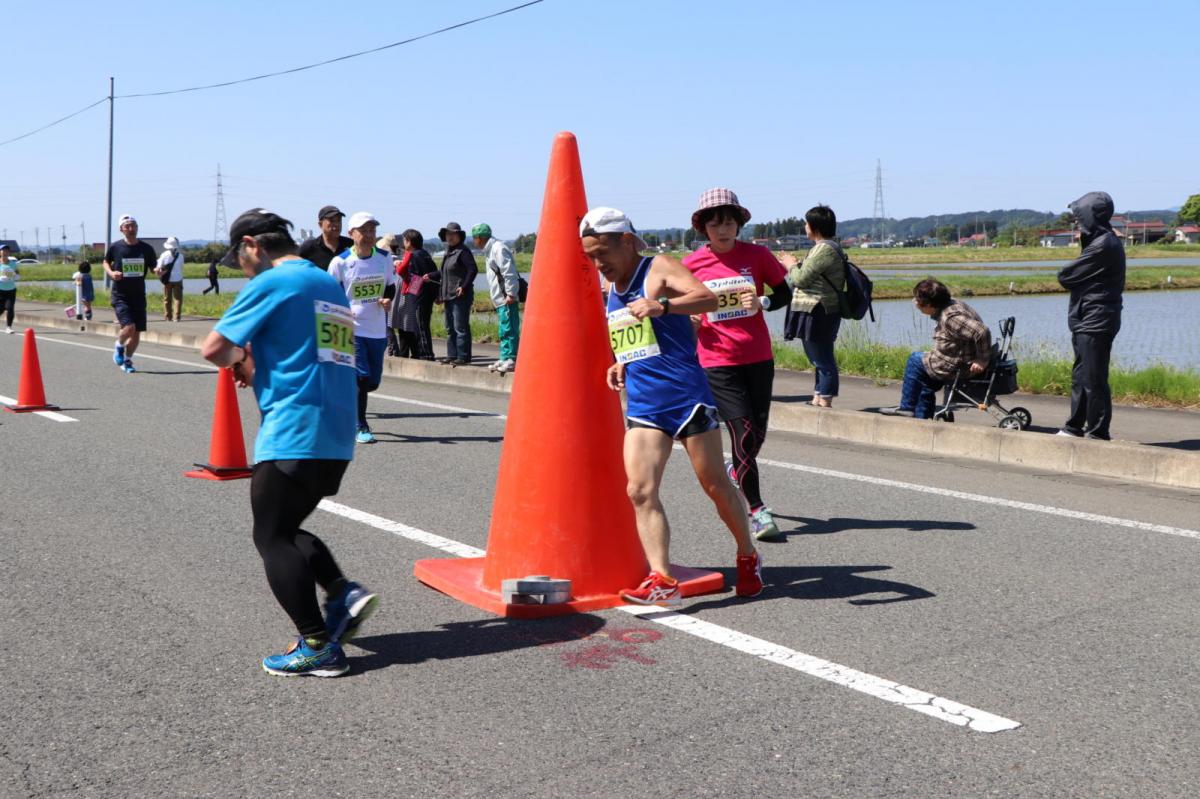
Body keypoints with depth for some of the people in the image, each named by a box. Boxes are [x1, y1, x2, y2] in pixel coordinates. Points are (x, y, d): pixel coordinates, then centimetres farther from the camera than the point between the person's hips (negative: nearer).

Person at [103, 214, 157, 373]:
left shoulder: (146, 248, 0)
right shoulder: (115, 247, -3)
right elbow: (106, 262, 14)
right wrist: (111, 272, -7)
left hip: (139, 296, 3)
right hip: (120, 295, -3)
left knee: (137, 332, 4)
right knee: (129, 326, -20)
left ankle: (127, 360, 27)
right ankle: (118, 347, 13)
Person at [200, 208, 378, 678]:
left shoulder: (271, 283, -7)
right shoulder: (330, 286, 18)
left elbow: (213, 348, -10)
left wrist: (238, 360, 12)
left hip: (292, 434, -8)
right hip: (337, 438, 8)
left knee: (271, 537, 2)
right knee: (284, 529, 21)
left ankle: (319, 647, 0)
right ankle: (343, 594, 6)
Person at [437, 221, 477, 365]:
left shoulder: (463, 251, -10)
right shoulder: (447, 252, 18)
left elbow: (473, 269, -18)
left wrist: (464, 286, -23)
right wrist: (442, 295, 20)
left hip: (461, 296, -10)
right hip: (449, 296, 10)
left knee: (460, 327, -9)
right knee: (450, 328, 13)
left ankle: (463, 356, -7)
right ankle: (452, 355, 20)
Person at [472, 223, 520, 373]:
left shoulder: (498, 248, -12)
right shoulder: (489, 250, 21)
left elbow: (509, 272, -19)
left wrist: (511, 294, -21)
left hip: (507, 300, -11)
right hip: (500, 300, 11)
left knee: (508, 330, -11)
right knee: (504, 331, 13)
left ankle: (511, 359, -10)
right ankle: (505, 359, 19)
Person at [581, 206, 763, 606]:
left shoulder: (659, 269, -6)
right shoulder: (613, 292, 16)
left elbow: (708, 298, -23)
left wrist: (661, 306, -38)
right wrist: (621, 365, 12)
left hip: (686, 397, -6)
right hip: (642, 406, 6)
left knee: (715, 485, 4)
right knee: (639, 490, -11)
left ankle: (748, 558, 25)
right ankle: (662, 580, -13)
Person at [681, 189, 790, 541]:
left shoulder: (757, 255, -1)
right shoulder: (691, 264, -2)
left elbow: (784, 293, 7)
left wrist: (763, 303, -13)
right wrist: (691, 317, -11)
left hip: (758, 357, 2)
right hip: (717, 362, -2)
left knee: (758, 433, 9)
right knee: (743, 432, -9)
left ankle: (736, 472, 43)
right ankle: (757, 510, 3)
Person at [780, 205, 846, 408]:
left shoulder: (824, 249, -17)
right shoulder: (828, 247, 17)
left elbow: (801, 278, -17)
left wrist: (790, 265, 1)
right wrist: (794, 265, 14)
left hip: (818, 314, -11)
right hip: (817, 314, 11)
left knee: (823, 361, -7)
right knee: (820, 360, 17)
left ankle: (824, 403, -3)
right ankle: (817, 400, 26)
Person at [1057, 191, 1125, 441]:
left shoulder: (1102, 246, -19)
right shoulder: (1106, 242, 16)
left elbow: (1066, 277, -16)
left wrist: (1064, 274, 4)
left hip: (1095, 323, -11)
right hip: (1089, 320, 11)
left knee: (1093, 378, -5)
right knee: (1081, 375, 17)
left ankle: (1098, 432, 1)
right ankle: (1075, 426, 26)